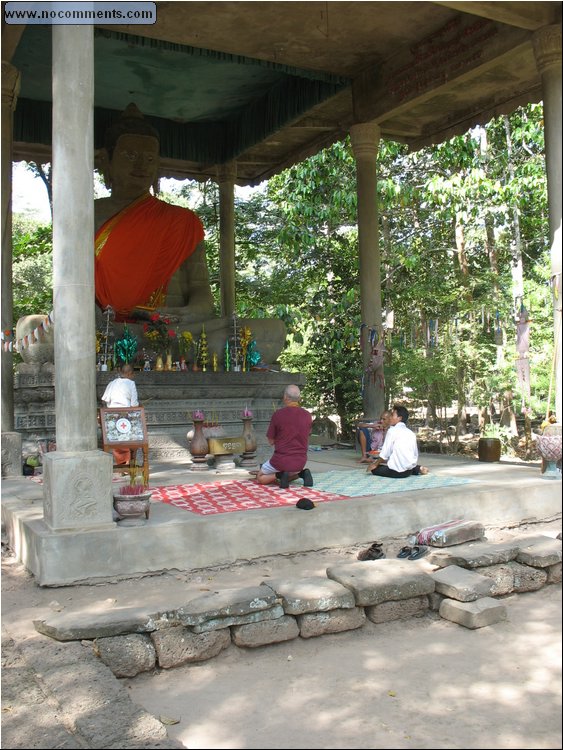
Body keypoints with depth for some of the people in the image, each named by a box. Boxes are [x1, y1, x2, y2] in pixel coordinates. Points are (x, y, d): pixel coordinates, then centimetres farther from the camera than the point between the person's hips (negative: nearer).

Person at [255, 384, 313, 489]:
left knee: (260, 478, 20)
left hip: (281, 461, -4)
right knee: (292, 472, 35)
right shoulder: (307, 415, -2)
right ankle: (301, 473, 3)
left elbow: (271, 441, -2)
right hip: (301, 461, 4)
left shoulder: (278, 414, -13)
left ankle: (279, 475, -8)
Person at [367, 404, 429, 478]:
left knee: (374, 469, 9)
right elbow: (415, 454, 11)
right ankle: (418, 469, 8)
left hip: (396, 472, -8)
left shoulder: (392, 431, -7)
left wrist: (375, 465, 3)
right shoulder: (411, 433, 11)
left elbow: (385, 454, -10)